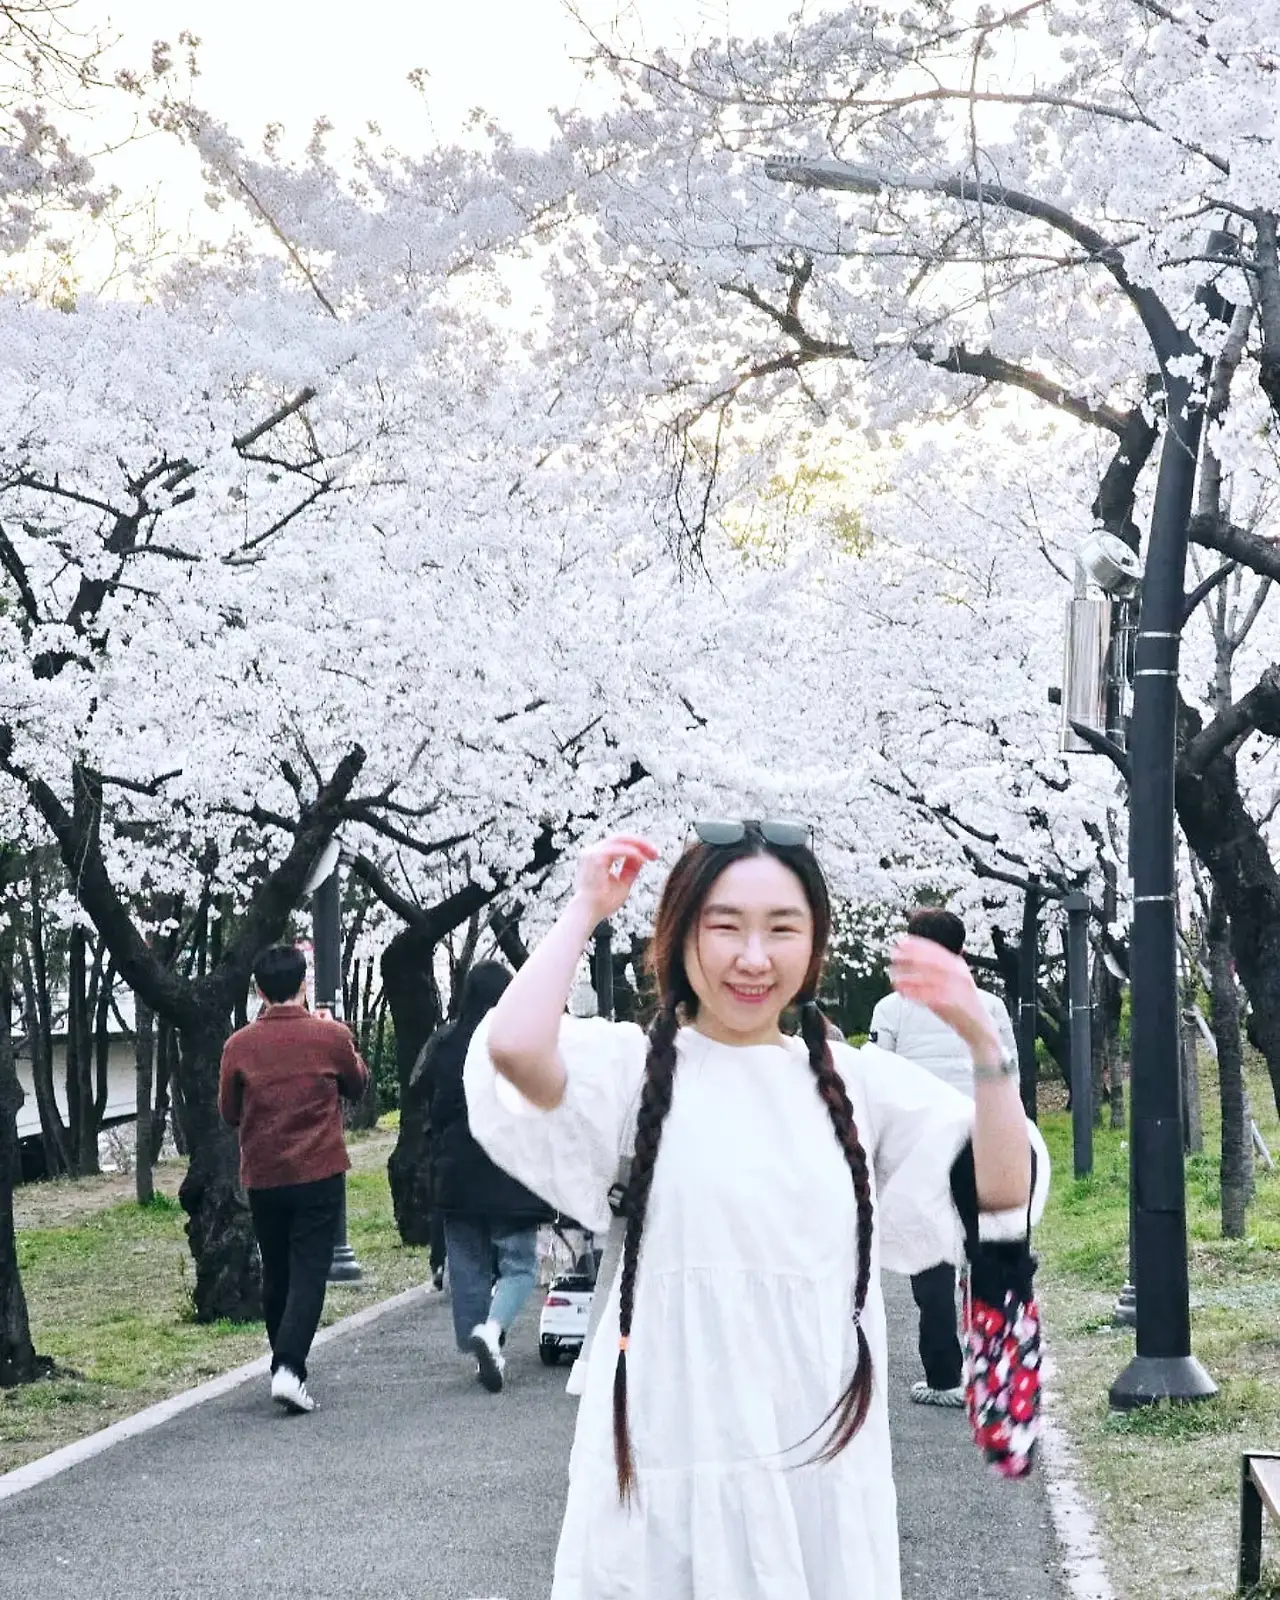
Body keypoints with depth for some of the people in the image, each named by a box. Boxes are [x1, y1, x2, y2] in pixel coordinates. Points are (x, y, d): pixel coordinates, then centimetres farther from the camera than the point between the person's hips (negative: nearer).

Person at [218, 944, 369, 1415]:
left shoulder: (240, 1045, -4)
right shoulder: (330, 1037, -7)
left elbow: (229, 1112, 7)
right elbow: (357, 1085, 13)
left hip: (262, 1178, 2)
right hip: (319, 1175, -2)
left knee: (276, 1276, 15)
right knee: (309, 1273, -3)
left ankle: (285, 1365, 24)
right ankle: (289, 1368, -19)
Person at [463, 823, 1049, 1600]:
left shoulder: (858, 1080, 8)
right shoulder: (633, 1065, -3)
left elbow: (1001, 1194, 2)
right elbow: (512, 1048, -24)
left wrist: (983, 1040, -9)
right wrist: (585, 911, -10)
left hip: (824, 1462, 3)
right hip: (669, 1464, -3)